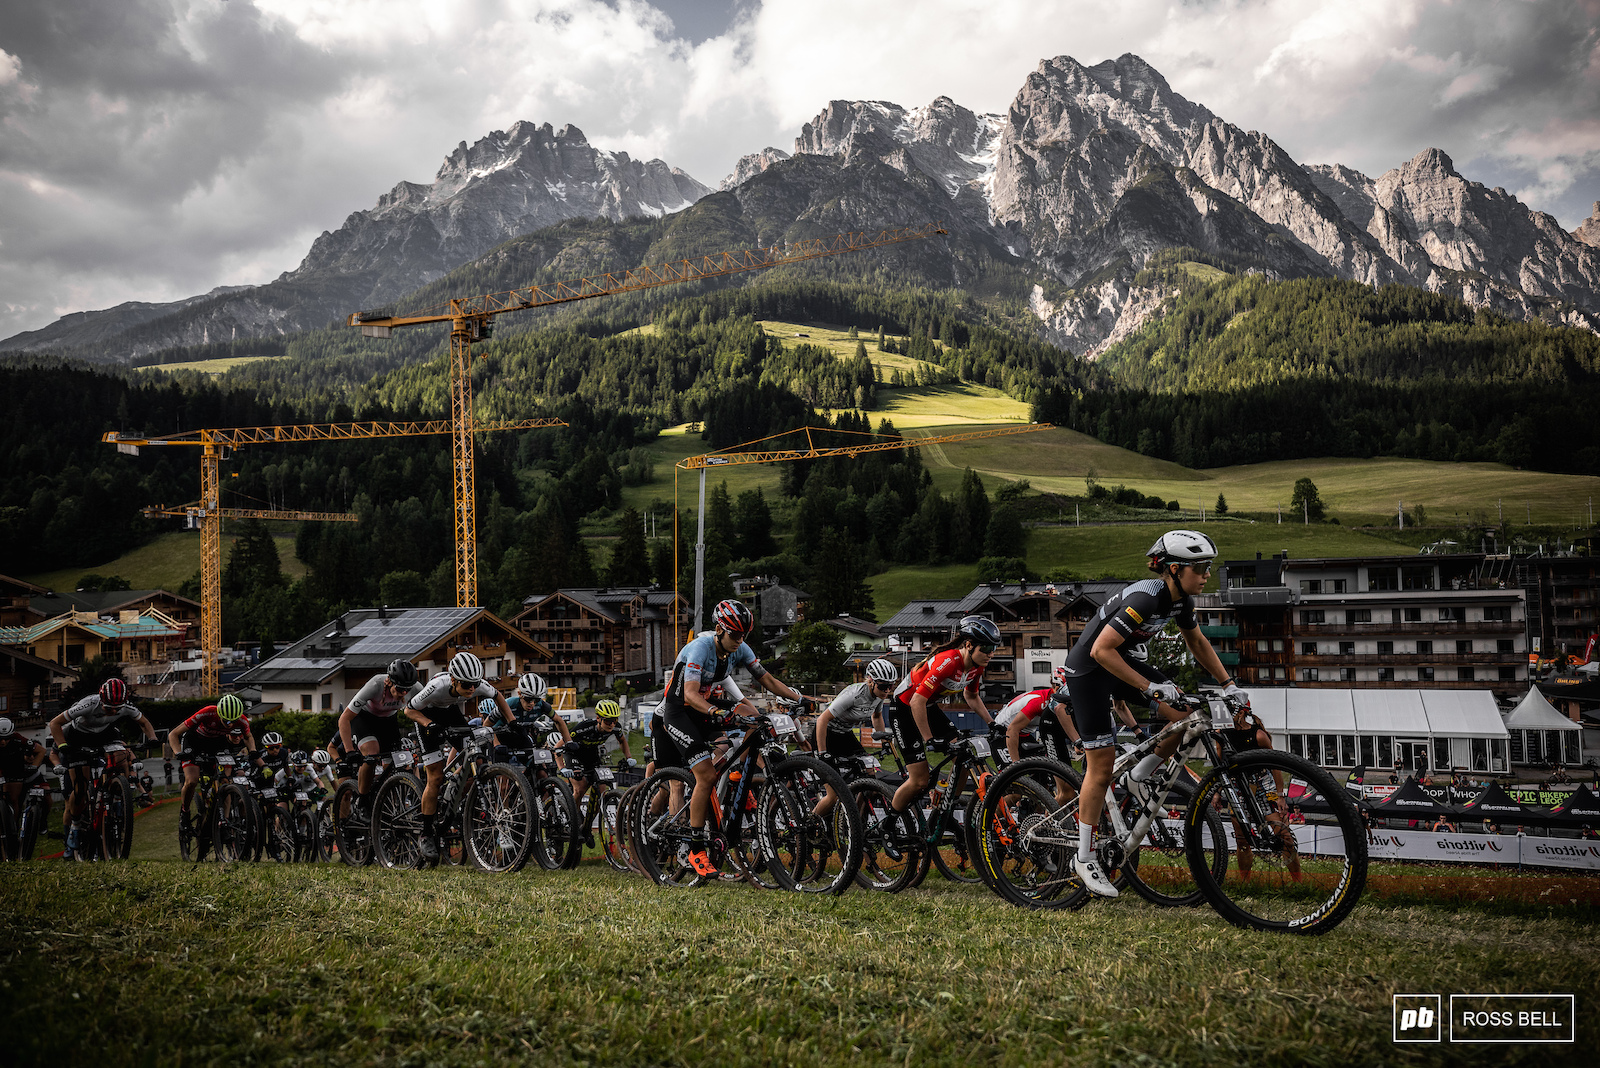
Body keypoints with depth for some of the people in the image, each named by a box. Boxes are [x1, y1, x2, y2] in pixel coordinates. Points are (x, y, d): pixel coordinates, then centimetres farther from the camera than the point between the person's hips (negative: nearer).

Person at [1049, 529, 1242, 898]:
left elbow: (1197, 642, 13)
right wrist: (1149, 687, -32)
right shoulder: (1144, 598, -31)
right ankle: (1084, 858, 7)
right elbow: (1101, 650, -33)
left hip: (1120, 660, 8)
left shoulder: (1181, 599, -5)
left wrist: (1228, 684, 8)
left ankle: (1139, 778, 11)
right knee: (1101, 766, -5)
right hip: (1088, 668, -8)